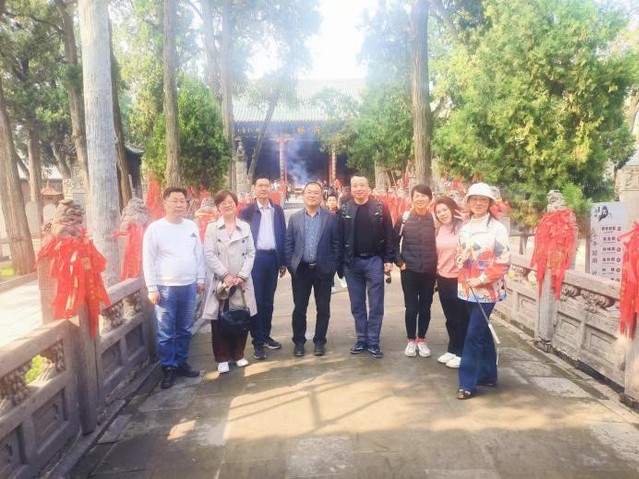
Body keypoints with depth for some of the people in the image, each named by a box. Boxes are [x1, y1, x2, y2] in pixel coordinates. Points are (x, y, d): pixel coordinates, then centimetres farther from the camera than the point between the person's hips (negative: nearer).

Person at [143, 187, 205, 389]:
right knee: (166, 333, 5)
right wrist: (152, 289, -9)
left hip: (189, 286, 4)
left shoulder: (192, 226, 6)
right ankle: (168, 369, 18)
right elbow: (148, 261, -7)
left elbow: (199, 255, 11)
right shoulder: (155, 228, -7)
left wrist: (200, 279, 10)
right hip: (165, 288, -4)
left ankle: (181, 363, 29)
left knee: (184, 329, 15)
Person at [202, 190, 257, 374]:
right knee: (220, 321, 2)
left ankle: (238, 354, 25)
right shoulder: (212, 227, 2)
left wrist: (242, 276, -9)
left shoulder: (245, 227, 9)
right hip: (220, 281, -2)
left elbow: (251, 253, 3)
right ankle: (222, 358, 16)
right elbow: (209, 255, -6)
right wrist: (226, 275, -14)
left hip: (242, 281, 2)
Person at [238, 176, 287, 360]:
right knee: (256, 301, 1)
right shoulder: (247, 210, -1)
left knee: (268, 301, 12)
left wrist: (283, 261, 7)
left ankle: (266, 336, 24)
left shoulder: (278, 210, 9)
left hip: (273, 258, 3)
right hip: (255, 259, -3)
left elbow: (282, 235, 9)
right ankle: (258, 342, 8)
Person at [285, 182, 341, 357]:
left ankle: (319, 341, 22)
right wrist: (290, 265, -1)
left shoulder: (331, 217, 1)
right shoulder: (294, 218, 6)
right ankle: (299, 342, 21)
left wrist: (333, 267, -3)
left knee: (323, 308, 8)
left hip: (323, 269, -1)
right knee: (299, 308, 7)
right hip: (300, 269, 1)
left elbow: (336, 244, 1)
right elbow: (288, 244, 6)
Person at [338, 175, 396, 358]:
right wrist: (341, 263, 0)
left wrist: (389, 259, -8)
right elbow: (340, 237, 3)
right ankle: (361, 339, 22)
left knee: (376, 305, 3)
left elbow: (389, 235, -3)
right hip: (352, 262, 2)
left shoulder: (380, 208, -1)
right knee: (357, 305, 10)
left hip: (374, 261, -2)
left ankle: (373, 342, 14)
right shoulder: (344, 210, 4)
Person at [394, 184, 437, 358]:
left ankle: (421, 340, 26)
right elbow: (394, 241, 4)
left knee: (425, 307, 10)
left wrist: (437, 263, 0)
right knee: (411, 307, 5)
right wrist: (399, 261, -2)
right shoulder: (404, 218, -3)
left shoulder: (435, 218, -2)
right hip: (409, 270, -1)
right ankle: (411, 340, 21)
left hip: (429, 271, 1)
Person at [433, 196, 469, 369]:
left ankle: (460, 353, 19)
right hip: (443, 279, 6)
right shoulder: (439, 230, 7)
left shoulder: (463, 227, -13)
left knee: (461, 318, 7)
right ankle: (452, 350, 29)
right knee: (450, 318, 16)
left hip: (460, 279, -6)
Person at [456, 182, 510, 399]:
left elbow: (503, 262, -13)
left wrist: (481, 279, -17)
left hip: (487, 290, -6)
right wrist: (462, 260, -6)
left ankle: (467, 383, 3)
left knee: (473, 335, -6)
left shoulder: (497, 229, -9)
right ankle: (488, 375, 30)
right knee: (482, 332, 17)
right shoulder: (465, 229, 10)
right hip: (468, 289, 6)